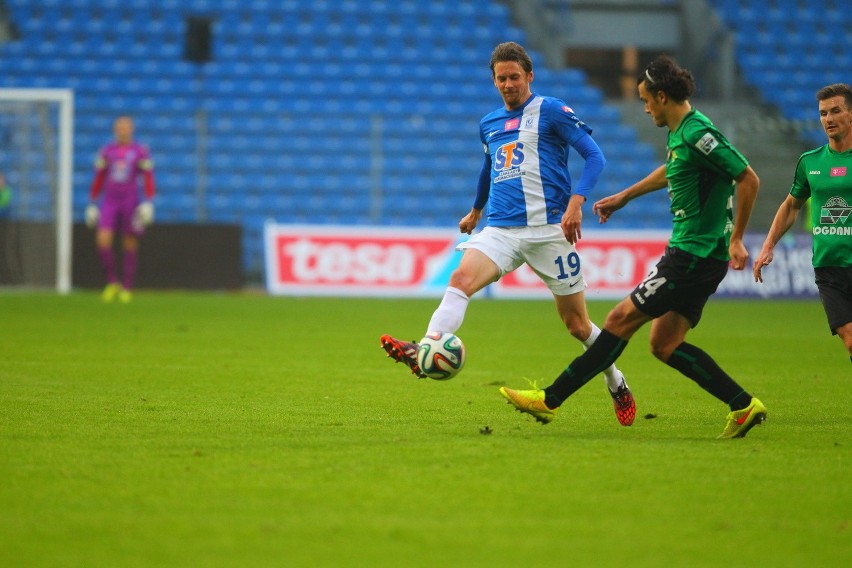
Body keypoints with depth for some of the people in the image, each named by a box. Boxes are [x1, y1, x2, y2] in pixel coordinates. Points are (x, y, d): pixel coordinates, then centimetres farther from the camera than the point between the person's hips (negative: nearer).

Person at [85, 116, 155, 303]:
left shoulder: (141, 151, 1)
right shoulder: (106, 152, 8)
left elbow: (148, 178, 0)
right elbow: (98, 179, 13)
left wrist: (149, 202, -9)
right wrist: (92, 203, 11)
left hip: (130, 201, -2)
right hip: (109, 202, 2)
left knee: (130, 244, 1)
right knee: (103, 240, -14)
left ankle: (127, 288, 11)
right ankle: (112, 282, 2)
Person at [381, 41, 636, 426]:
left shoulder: (551, 111, -1)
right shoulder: (489, 124, 17)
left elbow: (594, 156, -5)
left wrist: (576, 202, -20)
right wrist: (475, 211, 49)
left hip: (548, 229, -4)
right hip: (501, 229, 4)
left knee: (576, 323, 4)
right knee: (461, 279, -24)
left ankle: (616, 384, 26)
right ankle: (425, 352, -42)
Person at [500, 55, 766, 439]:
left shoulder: (697, 134, -18)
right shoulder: (678, 132, 12)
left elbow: (749, 179, -18)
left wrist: (736, 239, -15)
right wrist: (623, 197, 41)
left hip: (693, 258, -10)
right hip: (689, 253, 10)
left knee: (622, 319, -6)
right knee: (664, 343, 8)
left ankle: (550, 400, -3)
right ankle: (743, 405, 9)